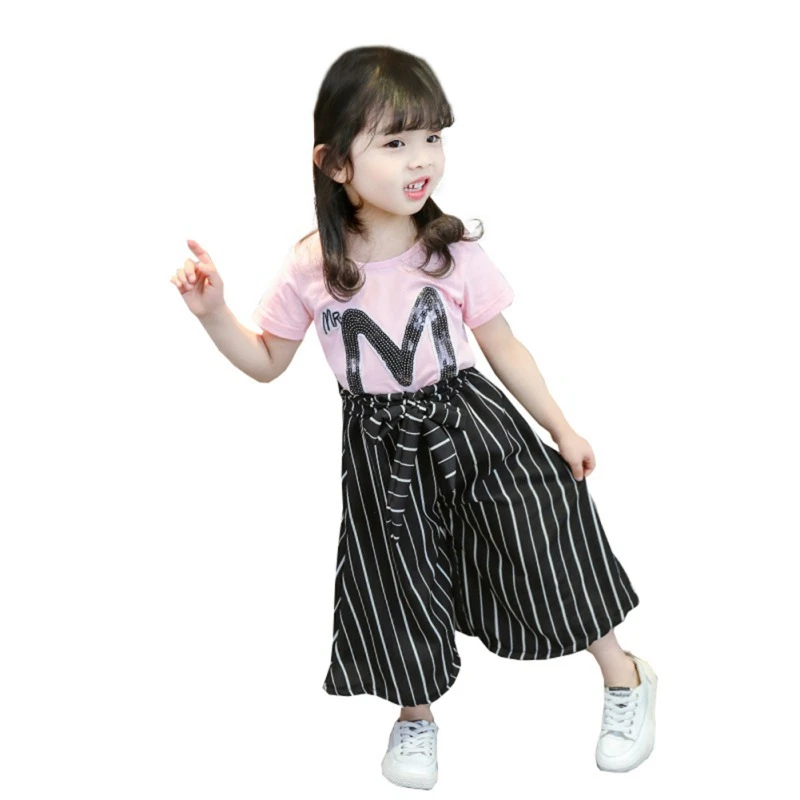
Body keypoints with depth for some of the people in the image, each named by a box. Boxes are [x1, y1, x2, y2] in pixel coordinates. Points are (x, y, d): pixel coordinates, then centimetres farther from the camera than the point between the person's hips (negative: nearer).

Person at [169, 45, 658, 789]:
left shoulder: (455, 252, -13)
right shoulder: (309, 269, -12)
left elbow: (504, 347, -1)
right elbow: (266, 363, 2)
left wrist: (562, 428, 4)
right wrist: (213, 312, -14)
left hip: (468, 421, 0)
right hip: (381, 448, 1)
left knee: (542, 538, 3)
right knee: (400, 582, 12)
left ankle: (623, 675, 30)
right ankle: (415, 713, 41)